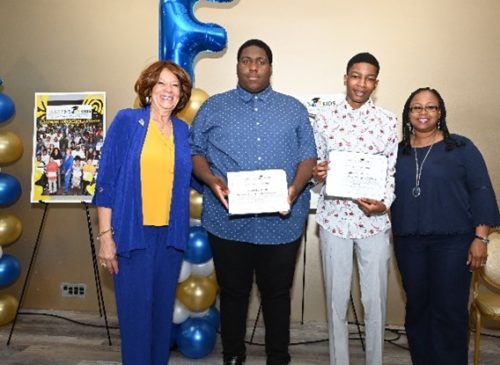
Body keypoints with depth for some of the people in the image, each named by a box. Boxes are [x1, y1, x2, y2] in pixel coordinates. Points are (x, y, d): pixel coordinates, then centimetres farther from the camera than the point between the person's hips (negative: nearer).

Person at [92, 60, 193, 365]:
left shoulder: (183, 131, 9)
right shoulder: (127, 121, -2)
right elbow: (107, 179, -5)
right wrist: (105, 234, -8)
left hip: (170, 235, 4)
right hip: (132, 233, -4)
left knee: (163, 309, 13)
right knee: (136, 310, 2)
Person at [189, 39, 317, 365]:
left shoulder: (294, 109, 10)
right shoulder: (214, 107, 8)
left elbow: (308, 157, 6)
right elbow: (195, 152, 6)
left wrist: (295, 189, -12)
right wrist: (212, 181, -13)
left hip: (281, 222, 1)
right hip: (228, 221, 0)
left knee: (277, 294, 12)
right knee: (233, 293, 13)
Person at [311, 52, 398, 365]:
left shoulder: (388, 121, 2)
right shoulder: (325, 118, 2)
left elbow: (393, 171, 2)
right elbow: (315, 164, 7)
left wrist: (384, 204, -16)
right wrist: (316, 173, -17)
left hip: (374, 221, 0)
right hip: (334, 218, 0)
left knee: (376, 300, 8)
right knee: (337, 298, 10)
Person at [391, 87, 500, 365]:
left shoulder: (461, 147, 1)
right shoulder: (397, 153, 9)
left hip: (453, 241, -3)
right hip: (408, 242, 3)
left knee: (450, 310, -1)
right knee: (417, 307, 11)